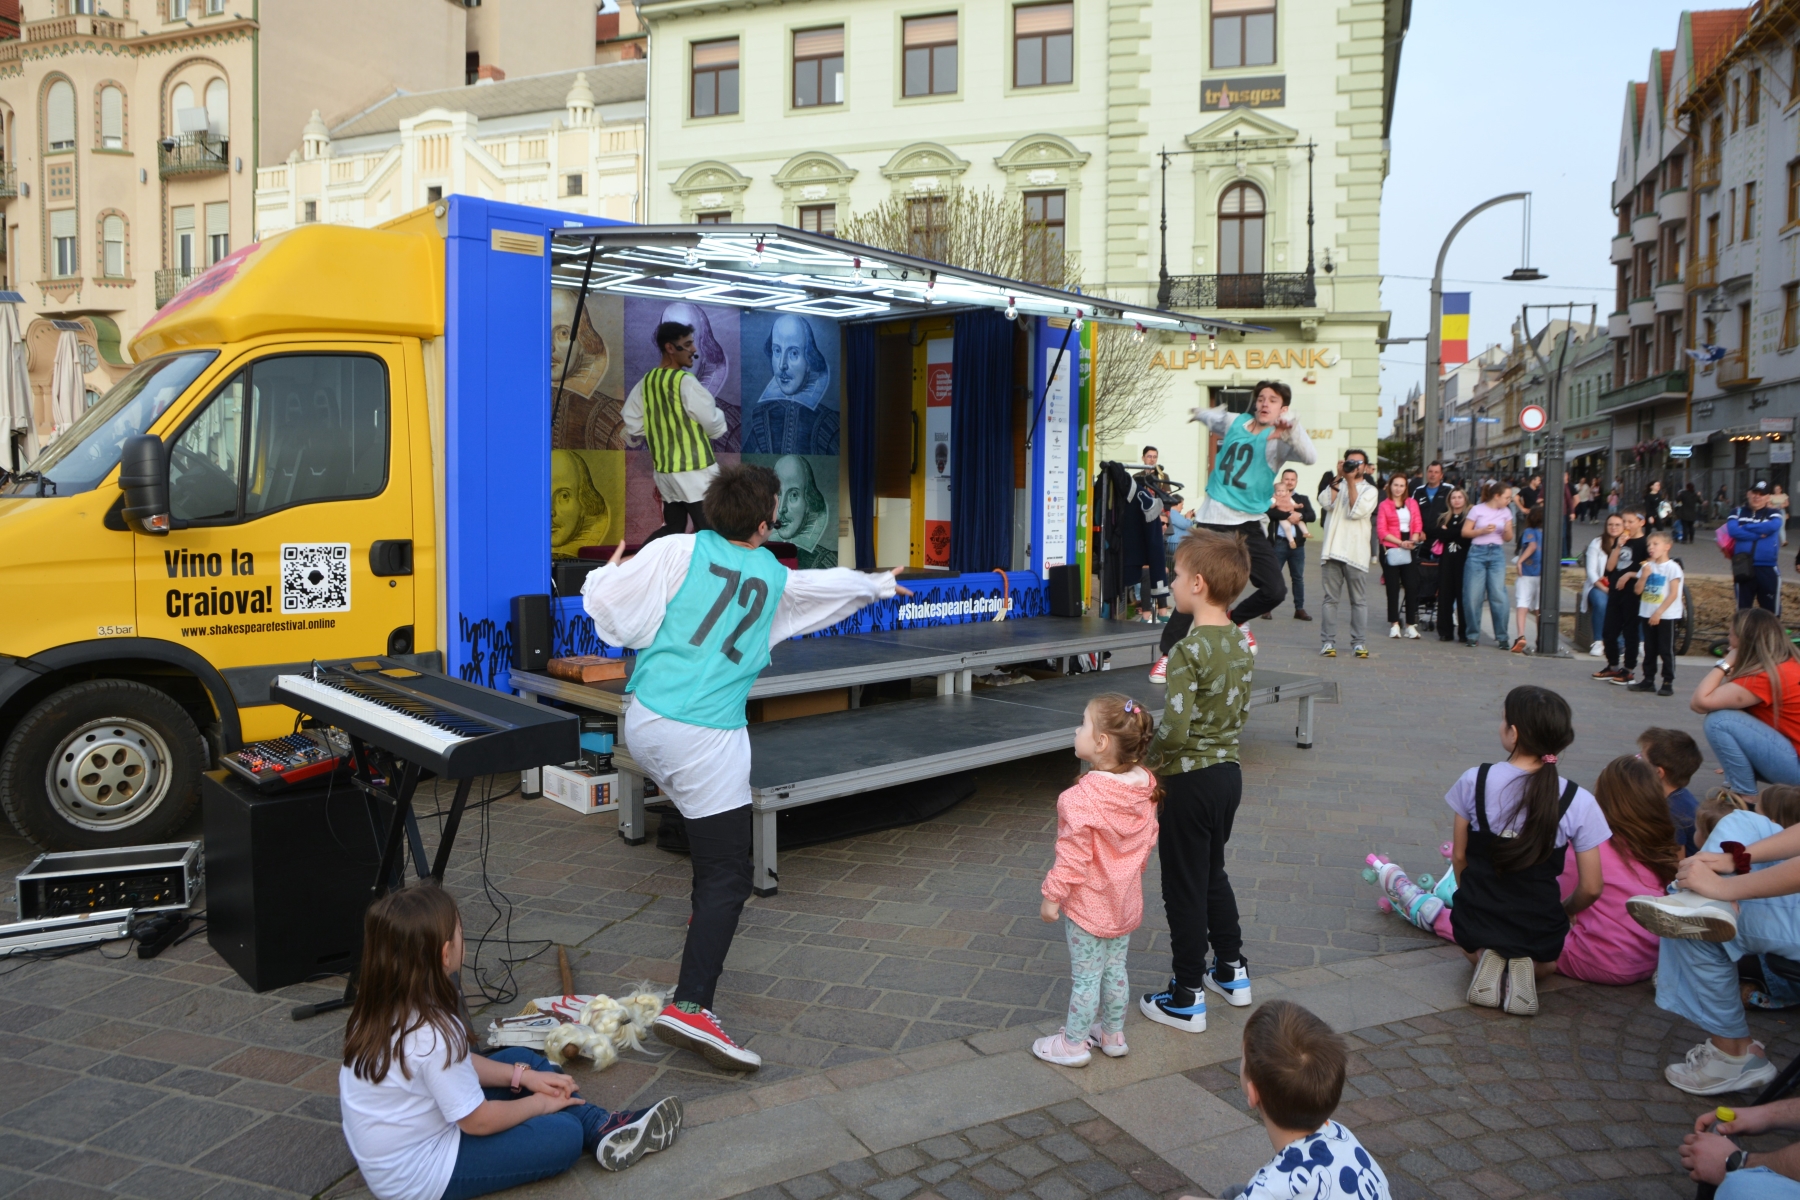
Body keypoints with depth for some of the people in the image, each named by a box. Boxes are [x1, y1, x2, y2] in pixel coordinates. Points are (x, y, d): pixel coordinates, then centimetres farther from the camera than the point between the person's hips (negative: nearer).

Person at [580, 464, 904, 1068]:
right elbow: (839, 584, 26)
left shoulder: (678, 551, 0)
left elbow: (605, 600, -3)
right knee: (727, 878, -1)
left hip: (643, 726, 4)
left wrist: (607, 571, 20)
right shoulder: (779, 580, 7)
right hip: (708, 741, -3)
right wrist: (882, 584, 46)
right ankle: (689, 1006, -13)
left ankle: (705, 911, 47)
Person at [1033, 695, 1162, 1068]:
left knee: (1085, 976, 8)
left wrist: (1052, 895, -12)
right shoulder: (1144, 787, -8)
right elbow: (1149, 839, 5)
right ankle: (1113, 1034, 37)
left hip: (1088, 903, -7)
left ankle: (1073, 1043, 24)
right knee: (1115, 968, 22)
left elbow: (1073, 854, -24)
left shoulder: (1083, 797, -30)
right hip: (1126, 901, 7)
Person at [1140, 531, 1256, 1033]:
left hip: (1188, 780, -8)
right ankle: (1231, 970, 37)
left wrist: (1147, 754, -10)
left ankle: (1186, 999, 16)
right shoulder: (1241, 643, 2)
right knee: (1213, 873, 25)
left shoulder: (1189, 650, -23)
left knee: (1184, 887, 5)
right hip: (1229, 770, 8)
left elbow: (1174, 728, -28)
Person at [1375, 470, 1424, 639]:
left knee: (1412, 587, -2)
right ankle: (1394, 624, 8)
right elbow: (1381, 531, -3)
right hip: (1391, 550, -2)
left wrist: (1413, 541, -10)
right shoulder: (1384, 505, 4)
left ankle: (1411, 625, 4)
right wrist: (1400, 543, -14)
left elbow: (1418, 525, 9)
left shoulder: (1412, 503, 13)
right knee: (1393, 587, 2)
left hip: (1409, 550, 2)